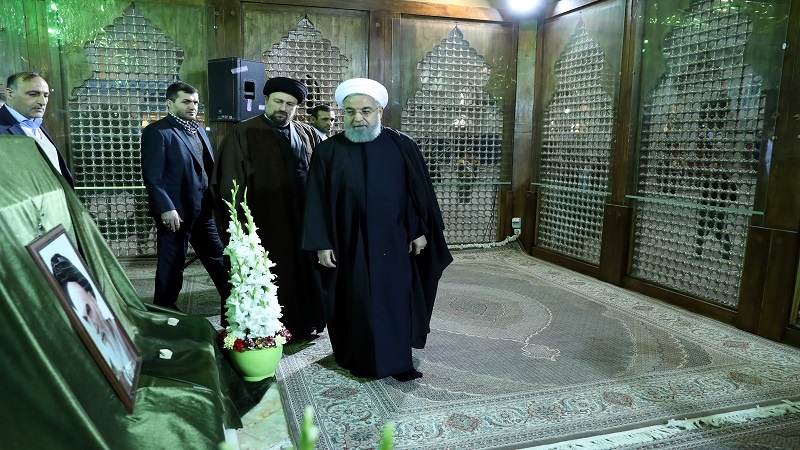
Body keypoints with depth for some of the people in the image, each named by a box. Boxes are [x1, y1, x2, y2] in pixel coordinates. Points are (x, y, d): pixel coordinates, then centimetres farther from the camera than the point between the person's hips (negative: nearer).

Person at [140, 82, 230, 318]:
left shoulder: (199, 130, 14)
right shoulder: (157, 131, -10)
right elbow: (152, 176, -16)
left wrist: (215, 200, 9)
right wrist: (166, 209, -21)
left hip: (202, 210, 8)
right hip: (175, 212, -7)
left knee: (220, 261, 15)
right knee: (171, 267, 6)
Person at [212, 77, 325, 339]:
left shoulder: (307, 135, 10)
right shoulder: (243, 134, -4)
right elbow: (230, 183, -5)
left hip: (303, 221, 5)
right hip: (265, 222, -4)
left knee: (302, 274, 13)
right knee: (270, 281, 3)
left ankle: (302, 324, 29)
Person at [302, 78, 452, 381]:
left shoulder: (402, 146, -1)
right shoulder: (329, 151, -3)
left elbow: (420, 191, 3)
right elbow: (318, 200, -2)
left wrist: (421, 231, 1)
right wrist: (322, 243, -6)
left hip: (395, 243, 1)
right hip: (349, 245, 0)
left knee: (396, 301, 8)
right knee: (356, 303, 9)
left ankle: (398, 362, 23)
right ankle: (357, 359, 28)